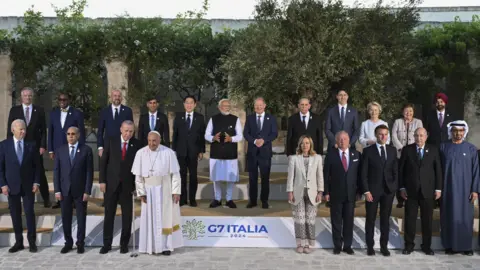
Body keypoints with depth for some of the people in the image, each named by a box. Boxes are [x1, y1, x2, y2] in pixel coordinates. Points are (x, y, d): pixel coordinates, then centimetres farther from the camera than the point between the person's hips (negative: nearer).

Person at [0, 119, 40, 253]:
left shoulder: (31, 145, 1)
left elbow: (37, 166, 3)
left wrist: (36, 182, -5)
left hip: (28, 185, 0)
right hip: (12, 186, 0)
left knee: (30, 213, 2)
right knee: (15, 214, 7)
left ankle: (32, 242, 11)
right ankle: (18, 242, 17)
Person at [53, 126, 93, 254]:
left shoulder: (86, 150, -3)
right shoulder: (60, 150, 5)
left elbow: (89, 172, -5)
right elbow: (56, 171, 4)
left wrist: (87, 191, -9)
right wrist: (57, 190, -3)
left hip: (80, 190, -2)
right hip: (64, 190, 2)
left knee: (81, 218, 6)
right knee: (66, 218, 7)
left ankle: (80, 243, 18)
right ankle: (68, 242, 20)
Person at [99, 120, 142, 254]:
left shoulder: (137, 144, -1)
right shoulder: (111, 142, 1)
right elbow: (103, 162, 1)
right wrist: (102, 181, -4)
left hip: (128, 185, 0)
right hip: (111, 184, 0)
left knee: (127, 216, 5)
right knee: (109, 215, 6)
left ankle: (124, 244, 17)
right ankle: (107, 243, 15)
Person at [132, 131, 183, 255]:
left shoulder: (168, 153, -11)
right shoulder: (141, 153, -6)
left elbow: (175, 173, -8)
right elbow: (138, 175, -2)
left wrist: (176, 191, -12)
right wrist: (141, 192, -7)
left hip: (165, 189, -2)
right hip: (148, 190, 2)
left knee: (165, 217, 6)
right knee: (149, 218, 7)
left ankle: (166, 246, 15)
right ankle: (151, 246, 18)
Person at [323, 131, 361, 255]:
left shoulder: (356, 154, 4)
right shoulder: (331, 154, -2)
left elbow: (359, 173, 6)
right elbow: (326, 174, -2)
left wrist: (359, 190, 1)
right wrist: (326, 192, -6)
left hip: (351, 193, 2)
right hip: (335, 193, -1)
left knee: (349, 220, 7)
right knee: (336, 220, 6)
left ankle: (348, 245, 18)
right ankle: (337, 245, 17)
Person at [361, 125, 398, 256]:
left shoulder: (392, 150, 7)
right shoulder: (368, 151, -3)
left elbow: (395, 171, 9)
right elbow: (364, 173, -5)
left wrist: (395, 187, 0)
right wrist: (366, 191, -11)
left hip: (388, 190, 3)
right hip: (372, 190, -2)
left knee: (385, 219, 7)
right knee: (370, 219, 4)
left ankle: (384, 246, 16)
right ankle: (370, 246, 13)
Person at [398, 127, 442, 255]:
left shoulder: (433, 150, 4)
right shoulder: (407, 150, 2)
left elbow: (438, 170, 4)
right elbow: (401, 169, 3)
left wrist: (438, 188, 0)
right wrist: (402, 187, -3)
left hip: (427, 190, 1)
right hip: (410, 190, 0)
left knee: (427, 220, 7)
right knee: (410, 219, 4)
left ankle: (427, 245, 19)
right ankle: (409, 245, 15)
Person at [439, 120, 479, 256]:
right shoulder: (443, 147, 2)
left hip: (465, 189, 0)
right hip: (448, 188, 0)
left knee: (465, 217, 4)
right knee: (449, 217, 5)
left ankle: (466, 246, 15)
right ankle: (450, 245, 13)